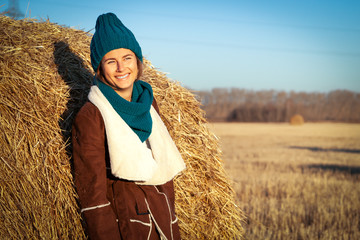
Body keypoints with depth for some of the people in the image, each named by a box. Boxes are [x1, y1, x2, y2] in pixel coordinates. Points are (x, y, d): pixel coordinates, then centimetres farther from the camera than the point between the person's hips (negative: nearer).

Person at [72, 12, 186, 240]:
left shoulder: (147, 101, 6)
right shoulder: (90, 116, -13)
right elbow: (92, 190, -13)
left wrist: (171, 219, 11)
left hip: (162, 213, 6)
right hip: (125, 222, -6)